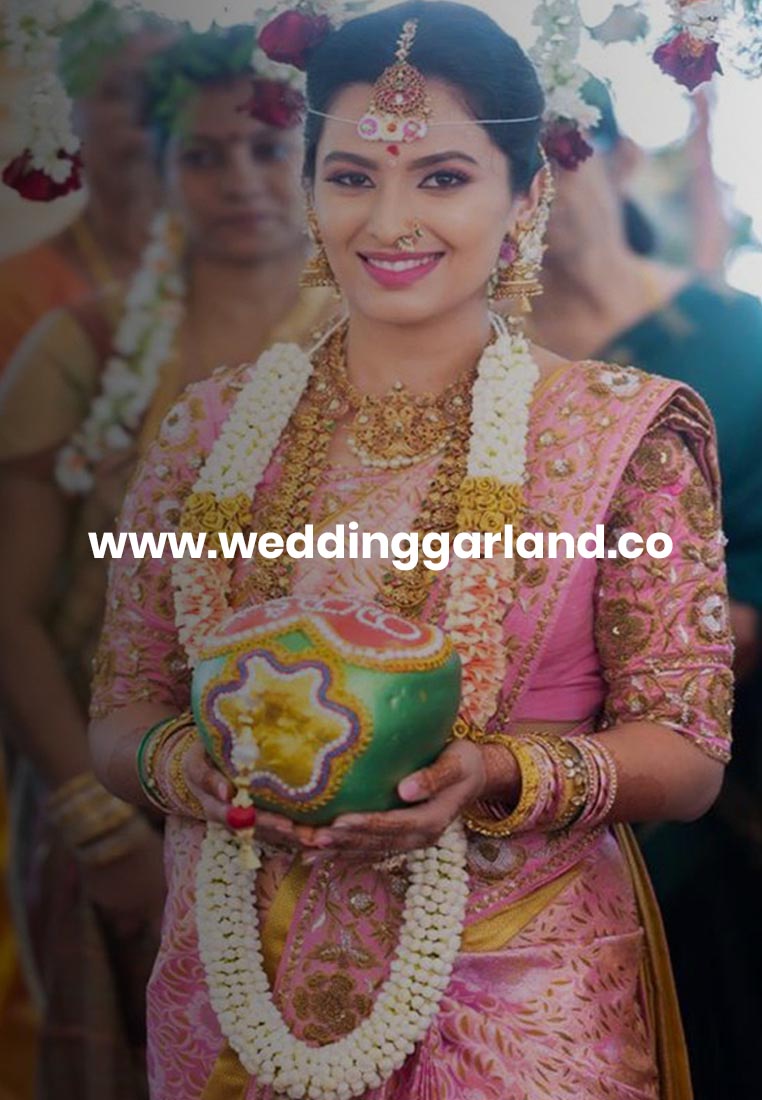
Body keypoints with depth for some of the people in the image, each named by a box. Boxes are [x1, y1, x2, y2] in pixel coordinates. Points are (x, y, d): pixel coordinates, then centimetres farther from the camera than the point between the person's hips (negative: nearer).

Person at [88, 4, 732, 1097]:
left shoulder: (628, 433, -4)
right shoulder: (212, 426, 3)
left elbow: (686, 755, -6)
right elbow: (120, 711, 5)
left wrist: (495, 778, -23)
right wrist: (188, 765, -17)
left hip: (518, 1007, -2)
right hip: (236, 997, 3)